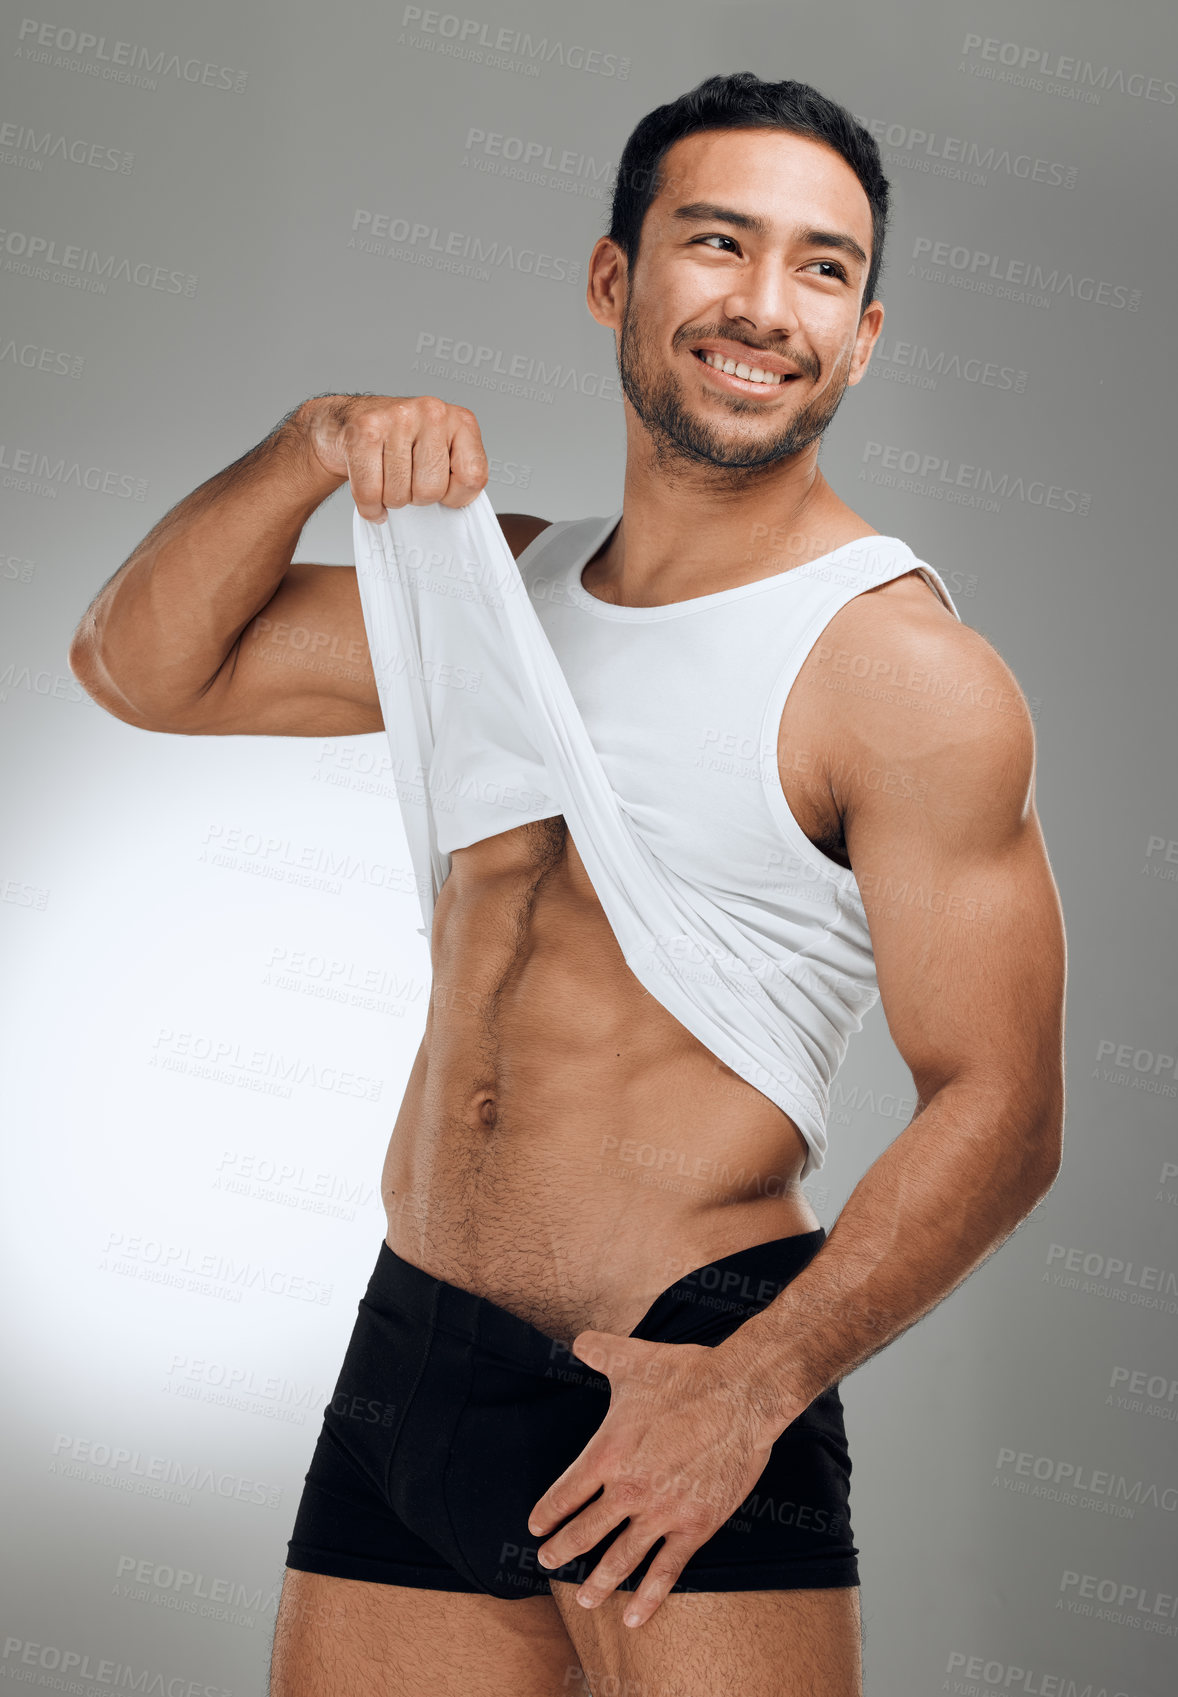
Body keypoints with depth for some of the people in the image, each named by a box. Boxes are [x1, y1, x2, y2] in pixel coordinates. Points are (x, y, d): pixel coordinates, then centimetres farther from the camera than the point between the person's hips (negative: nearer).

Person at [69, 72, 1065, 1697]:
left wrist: (752, 1388, -21)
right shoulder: (502, 582, 10)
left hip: (680, 1379, -5)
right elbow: (139, 666, 13)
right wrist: (315, 447, -3)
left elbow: (998, 1109, -12)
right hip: (408, 1358, 5)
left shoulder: (904, 670, -9)